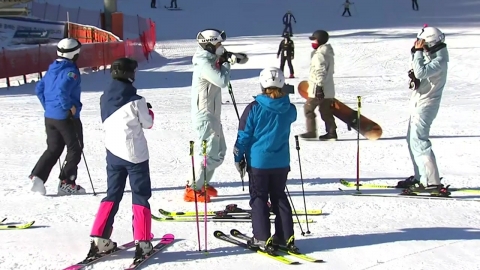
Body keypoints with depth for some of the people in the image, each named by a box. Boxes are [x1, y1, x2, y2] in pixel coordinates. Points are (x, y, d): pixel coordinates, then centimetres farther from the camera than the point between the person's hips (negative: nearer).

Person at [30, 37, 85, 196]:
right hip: (66, 117, -7)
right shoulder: (71, 71, -16)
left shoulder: (52, 69, 9)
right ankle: (66, 183, 6)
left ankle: (37, 176, -1)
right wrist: (70, 107, -17)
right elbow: (62, 91, -29)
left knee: (53, 149, 15)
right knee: (75, 150, 7)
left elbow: (39, 89, 14)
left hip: (49, 116, 7)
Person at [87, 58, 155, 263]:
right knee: (140, 198, 4)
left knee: (112, 196, 14)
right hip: (135, 154, -5)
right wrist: (148, 111, 16)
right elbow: (147, 124, -4)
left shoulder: (105, 98, 1)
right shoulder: (136, 100, -15)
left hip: (113, 153, 5)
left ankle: (99, 239, 8)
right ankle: (142, 243, 1)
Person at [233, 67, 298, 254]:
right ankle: (286, 237, 15)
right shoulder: (289, 110, -3)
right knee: (279, 197, 15)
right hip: (281, 162, 4)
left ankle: (263, 239, 2)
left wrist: (239, 158, 4)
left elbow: (244, 135, -7)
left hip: (258, 161, -3)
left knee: (259, 198, 6)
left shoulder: (254, 108, -13)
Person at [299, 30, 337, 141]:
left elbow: (321, 72, -24)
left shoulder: (319, 55, -16)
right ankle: (331, 132, 8)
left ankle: (311, 132, 4)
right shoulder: (328, 54, 15)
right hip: (328, 89, 9)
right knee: (326, 111, 11)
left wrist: (319, 87, -25)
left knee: (308, 108, 3)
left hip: (318, 89, -9)